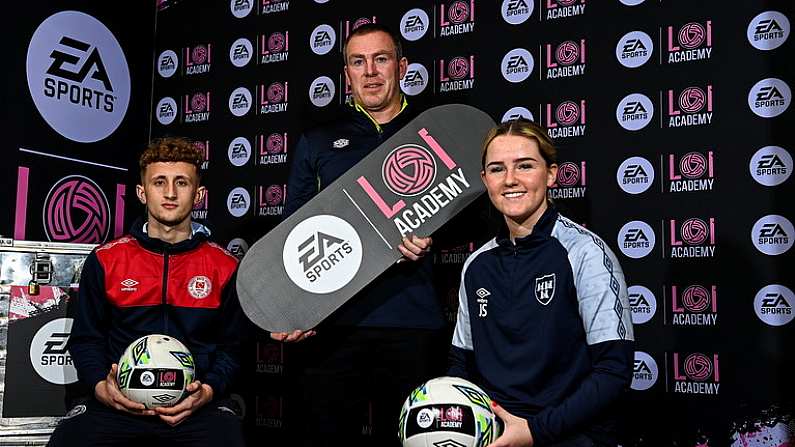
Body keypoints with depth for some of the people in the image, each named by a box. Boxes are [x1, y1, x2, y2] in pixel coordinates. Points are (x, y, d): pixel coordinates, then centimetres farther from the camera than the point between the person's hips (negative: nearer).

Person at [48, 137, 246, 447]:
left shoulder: (225, 267, 6)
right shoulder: (105, 260, 8)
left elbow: (231, 347, 10)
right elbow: (85, 338, 13)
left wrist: (207, 391, -8)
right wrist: (101, 387, -5)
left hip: (196, 405, -1)